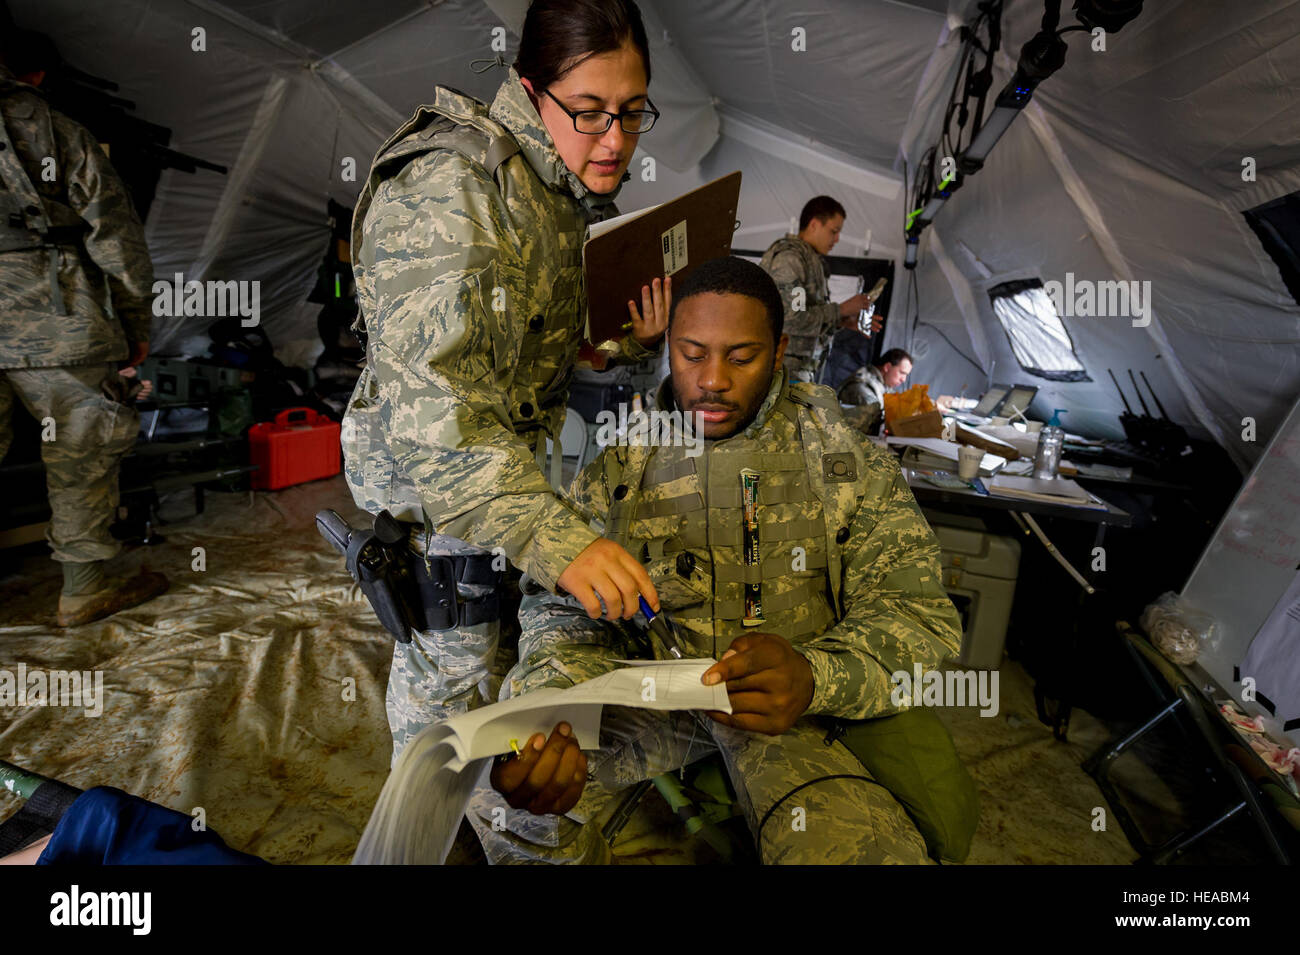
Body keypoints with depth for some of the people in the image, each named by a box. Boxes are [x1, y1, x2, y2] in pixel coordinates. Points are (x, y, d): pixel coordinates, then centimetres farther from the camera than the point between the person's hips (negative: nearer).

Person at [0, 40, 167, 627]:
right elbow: (115, 237, 1)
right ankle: (84, 590, 12)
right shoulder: (62, 136, 5)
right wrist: (136, 325, 5)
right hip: (52, 320, -3)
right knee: (83, 452, 5)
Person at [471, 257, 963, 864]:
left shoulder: (841, 457, -3)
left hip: (782, 703, -1)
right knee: (502, 799, -22)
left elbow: (921, 617, -6)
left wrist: (815, 676, -29)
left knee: (869, 847, -30)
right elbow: (560, 611, -1)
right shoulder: (616, 460, -1)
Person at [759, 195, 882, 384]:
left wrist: (843, 322, 9)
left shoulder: (810, 259, 19)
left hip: (801, 369, 9)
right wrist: (841, 310, -9)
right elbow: (791, 318, -19)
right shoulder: (789, 256, -10)